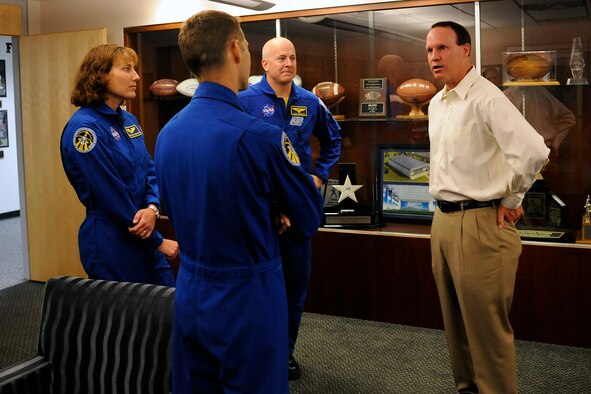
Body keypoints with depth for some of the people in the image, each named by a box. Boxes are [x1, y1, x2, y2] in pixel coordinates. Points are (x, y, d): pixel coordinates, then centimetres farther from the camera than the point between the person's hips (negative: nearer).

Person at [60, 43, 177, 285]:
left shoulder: (128, 120, 8)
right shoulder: (84, 128, -16)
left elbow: (150, 170, 9)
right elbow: (111, 197, -18)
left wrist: (152, 208, -13)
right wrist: (157, 241, -12)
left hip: (143, 239, 7)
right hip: (111, 244, -7)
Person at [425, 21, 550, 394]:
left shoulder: (485, 98, -15)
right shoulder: (437, 103, 13)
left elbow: (533, 151, -28)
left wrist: (510, 200, -14)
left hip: (480, 223, -9)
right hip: (443, 220, 9)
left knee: (486, 325, 1)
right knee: (457, 321, 18)